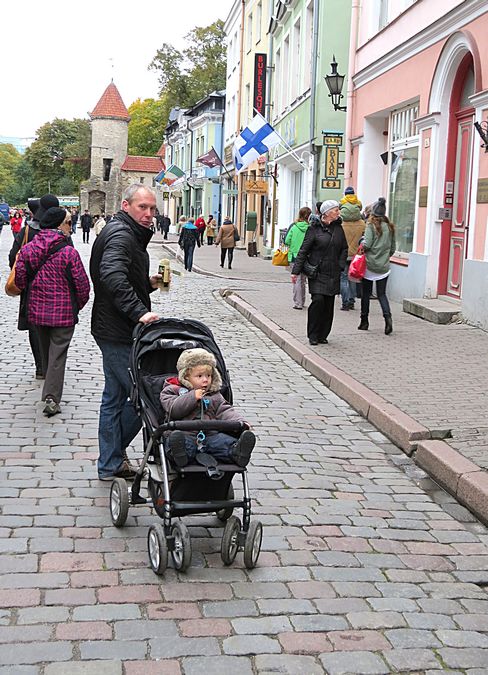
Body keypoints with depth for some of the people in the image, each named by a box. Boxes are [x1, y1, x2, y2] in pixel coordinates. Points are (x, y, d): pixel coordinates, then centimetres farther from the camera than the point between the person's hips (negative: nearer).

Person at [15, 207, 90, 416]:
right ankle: (52, 398, -6)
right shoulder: (69, 252, -14)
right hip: (63, 312, -5)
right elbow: (82, 285, -12)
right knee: (58, 354, 1)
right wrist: (78, 305, 6)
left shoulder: (27, 249, -1)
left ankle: (51, 391, 35)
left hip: (37, 310, 5)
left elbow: (20, 280, 2)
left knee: (45, 350, 21)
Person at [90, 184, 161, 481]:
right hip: (119, 334, -11)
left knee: (115, 397, 15)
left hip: (112, 332, 11)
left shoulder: (129, 233, 18)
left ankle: (110, 464, 24)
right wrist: (140, 312, -36)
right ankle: (114, 454, 13)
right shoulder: (121, 234, -16)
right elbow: (113, 276, -33)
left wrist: (148, 283, 11)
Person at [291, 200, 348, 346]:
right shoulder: (314, 228, -4)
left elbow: (344, 249, 19)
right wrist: (296, 271, -8)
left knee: (329, 304, 4)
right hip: (317, 272, -5)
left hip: (333, 274, 5)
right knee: (318, 300, -14)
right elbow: (304, 250, -4)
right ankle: (313, 335, -2)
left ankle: (323, 335, 15)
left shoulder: (338, 228, 10)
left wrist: (341, 265, 4)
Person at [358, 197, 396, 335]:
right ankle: (388, 317, -14)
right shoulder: (390, 227, 6)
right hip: (384, 267, 4)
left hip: (369, 265, -4)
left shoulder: (371, 225, -9)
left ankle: (364, 321, 16)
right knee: (382, 294, 8)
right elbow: (393, 248, 11)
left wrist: (361, 248, 3)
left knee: (366, 293, 9)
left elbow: (367, 244, -17)